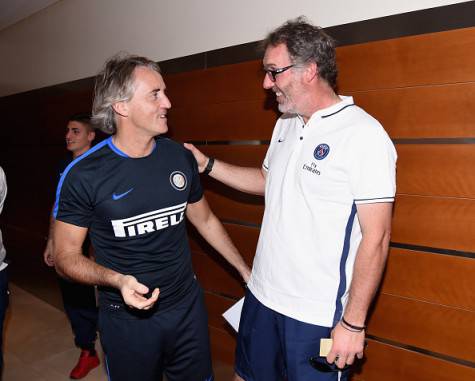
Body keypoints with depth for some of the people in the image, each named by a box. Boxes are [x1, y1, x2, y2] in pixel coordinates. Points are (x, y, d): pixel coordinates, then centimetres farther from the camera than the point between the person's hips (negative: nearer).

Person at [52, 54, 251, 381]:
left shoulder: (181, 157, -5)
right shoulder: (83, 174, -16)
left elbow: (205, 220, 8)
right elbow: (66, 255, -8)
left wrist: (246, 271, 11)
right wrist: (117, 280, -27)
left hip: (188, 307, 4)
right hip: (127, 318, -3)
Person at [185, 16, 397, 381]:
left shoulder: (363, 135, -18)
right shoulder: (286, 124, 6)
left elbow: (376, 238, -17)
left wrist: (354, 323, -14)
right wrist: (207, 164, 10)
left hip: (317, 315, -7)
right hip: (262, 295, 7)